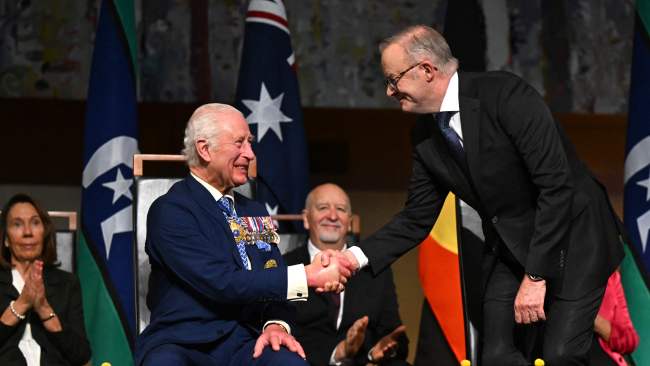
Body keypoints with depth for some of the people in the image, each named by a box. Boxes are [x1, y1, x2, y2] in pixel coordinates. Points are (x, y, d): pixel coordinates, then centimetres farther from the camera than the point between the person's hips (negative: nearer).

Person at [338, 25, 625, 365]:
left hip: (572, 236, -6)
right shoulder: (425, 135, -1)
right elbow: (417, 218, 7)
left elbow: (556, 184, -25)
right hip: (510, 248, 6)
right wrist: (357, 256, -9)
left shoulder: (505, 94, -22)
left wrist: (535, 276, -25)